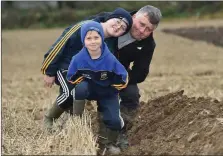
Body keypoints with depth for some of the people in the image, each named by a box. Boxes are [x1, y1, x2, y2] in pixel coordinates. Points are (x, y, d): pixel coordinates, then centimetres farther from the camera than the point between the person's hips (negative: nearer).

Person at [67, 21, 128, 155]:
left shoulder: (110, 59, -26)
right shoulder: (78, 59, -23)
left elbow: (122, 80, -14)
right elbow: (72, 79, -6)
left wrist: (110, 90, -9)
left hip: (108, 93, 0)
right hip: (88, 89, 1)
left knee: (114, 120, -20)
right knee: (80, 88, -36)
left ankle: (111, 143, 14)